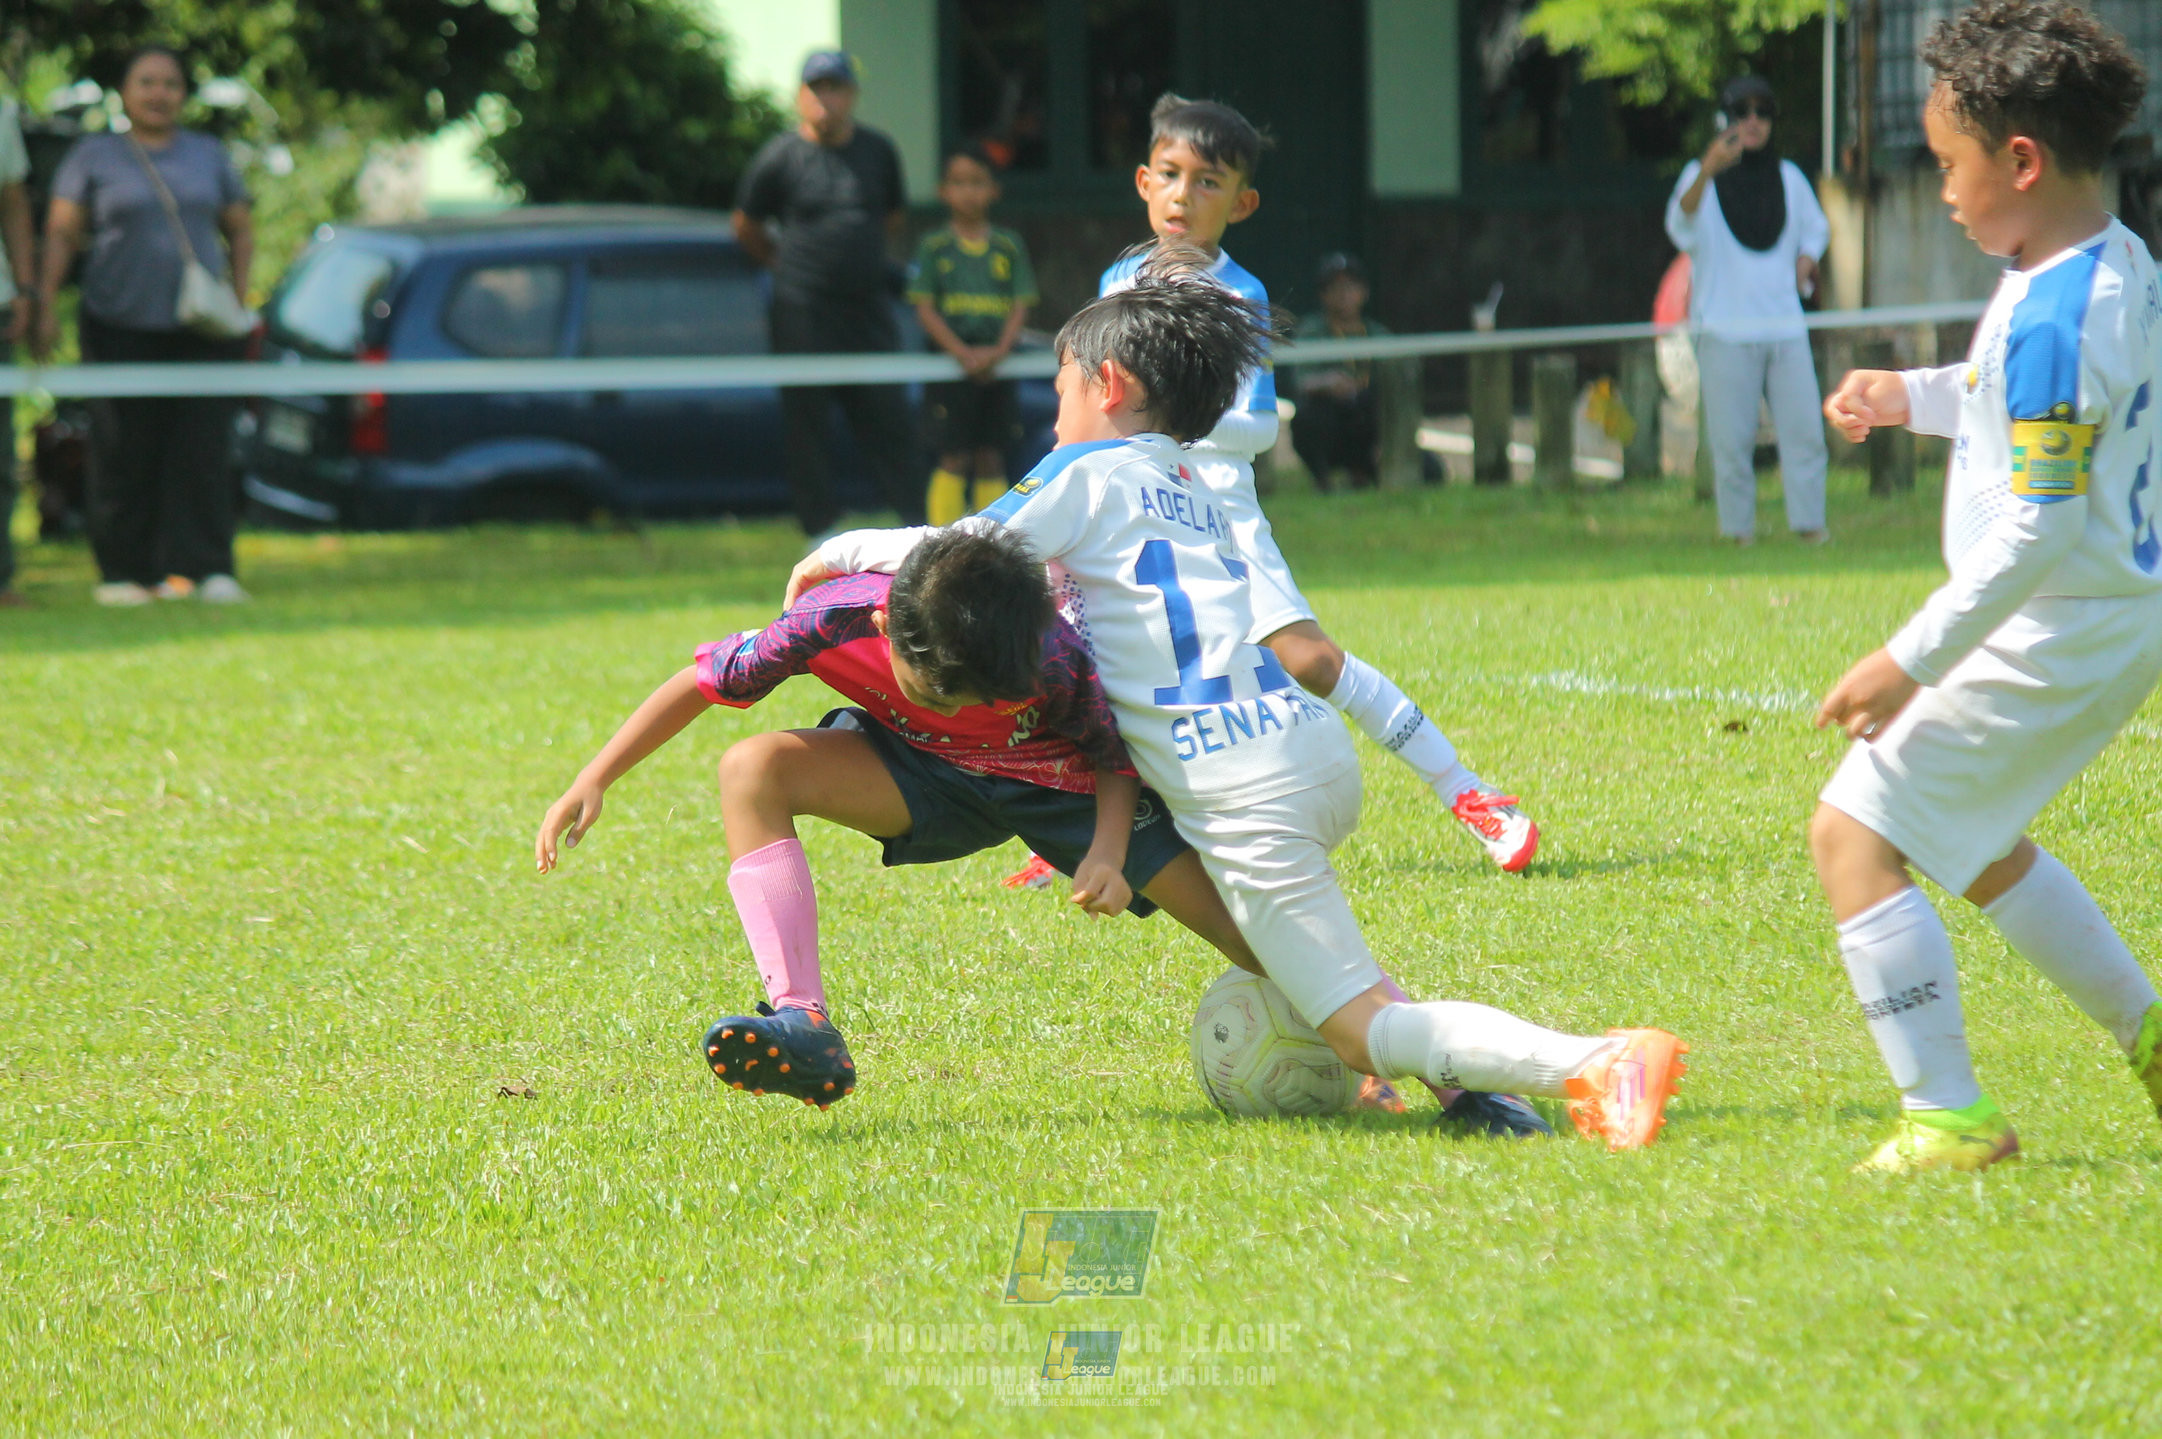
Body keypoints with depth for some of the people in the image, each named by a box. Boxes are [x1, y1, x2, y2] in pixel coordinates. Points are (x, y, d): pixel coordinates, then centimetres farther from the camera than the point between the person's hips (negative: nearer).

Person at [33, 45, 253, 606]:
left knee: (203, 448, -5)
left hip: (201, 326, 2)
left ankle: (206, 567, -4)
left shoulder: (208, 156, 14)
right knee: (125, 454, -2)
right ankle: (124, 571, 4)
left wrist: (239, 297, 7)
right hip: (121, 324, -2)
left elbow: (241, 230, 20)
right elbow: (61, 233, 2)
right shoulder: (94, 157, 6)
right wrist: (45, 303, -9)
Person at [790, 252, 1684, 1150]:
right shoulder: (1194, 492, 26)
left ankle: (1593, 1065, -30)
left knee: (1365, 1032, -10)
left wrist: (839, 553, 15)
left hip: (1250, 796, -8)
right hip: (1319, 748, 8)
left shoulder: (1090, 471, 4)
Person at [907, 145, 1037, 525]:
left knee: (991, 461, 4)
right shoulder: (934, 247, 1)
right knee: (954, 460, -7)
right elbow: (925, 308, -3)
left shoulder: (1009, 246, 8)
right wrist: (963, 353, -15)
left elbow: (1021, 307, 5)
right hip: (949, 365, -2)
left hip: (997, 367, 2)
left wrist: (998, 351, -13)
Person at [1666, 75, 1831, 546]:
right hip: (1725, 329, -4)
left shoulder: (1789, 177, 13)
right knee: (1731, 438, -4)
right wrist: (1706, 172, -40)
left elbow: (1815, 227, 30)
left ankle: (1809, 524, 3)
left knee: (1804, 430, -2)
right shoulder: (1703, 176, -1)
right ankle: (1737, 528, 3)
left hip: (1785, 326, 4)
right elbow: (1681, 224, -22)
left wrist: (1806, 260, 7)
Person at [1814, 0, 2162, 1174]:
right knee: (1970, 843, 28)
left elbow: (2038, 529, -28)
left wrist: (1910, 660, -24)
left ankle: (1948, 1117, -5)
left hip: (2053, 634, -10)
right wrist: (1916, 397, 19)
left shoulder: (2048, 320, -26)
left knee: (1855, 832, -6)